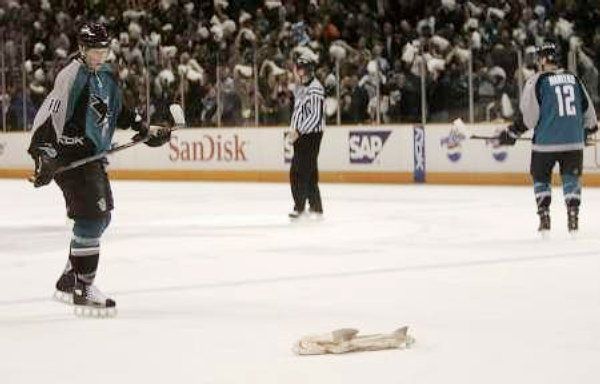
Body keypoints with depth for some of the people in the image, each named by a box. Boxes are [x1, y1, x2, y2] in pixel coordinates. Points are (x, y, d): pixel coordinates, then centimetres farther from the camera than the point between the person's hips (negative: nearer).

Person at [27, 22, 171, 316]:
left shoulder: (106, 75, 12)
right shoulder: (72, 77, -17)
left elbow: (118, 111, 27)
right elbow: (48, 116, -25)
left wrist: (145, 132, 20)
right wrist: (43, 157, -32)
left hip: (94, 156, 10)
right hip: (70, 156, -10)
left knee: (101, 217, 14)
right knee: (91, 217, -15)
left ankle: (68, 281, 24)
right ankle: (82, 291, -10)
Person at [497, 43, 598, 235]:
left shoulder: (537, 81, -5)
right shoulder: (573, 78, 9)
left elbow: (529, 115, -9)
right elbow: (587, 107, 16)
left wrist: (513, 133, 1)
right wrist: (589, 127, 33)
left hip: (547, 141, -3)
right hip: (574, 140, 3)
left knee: (541, 178, 13)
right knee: (571, 177, 13)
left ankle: (544, 218, 7)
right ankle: (573, 216, 3)